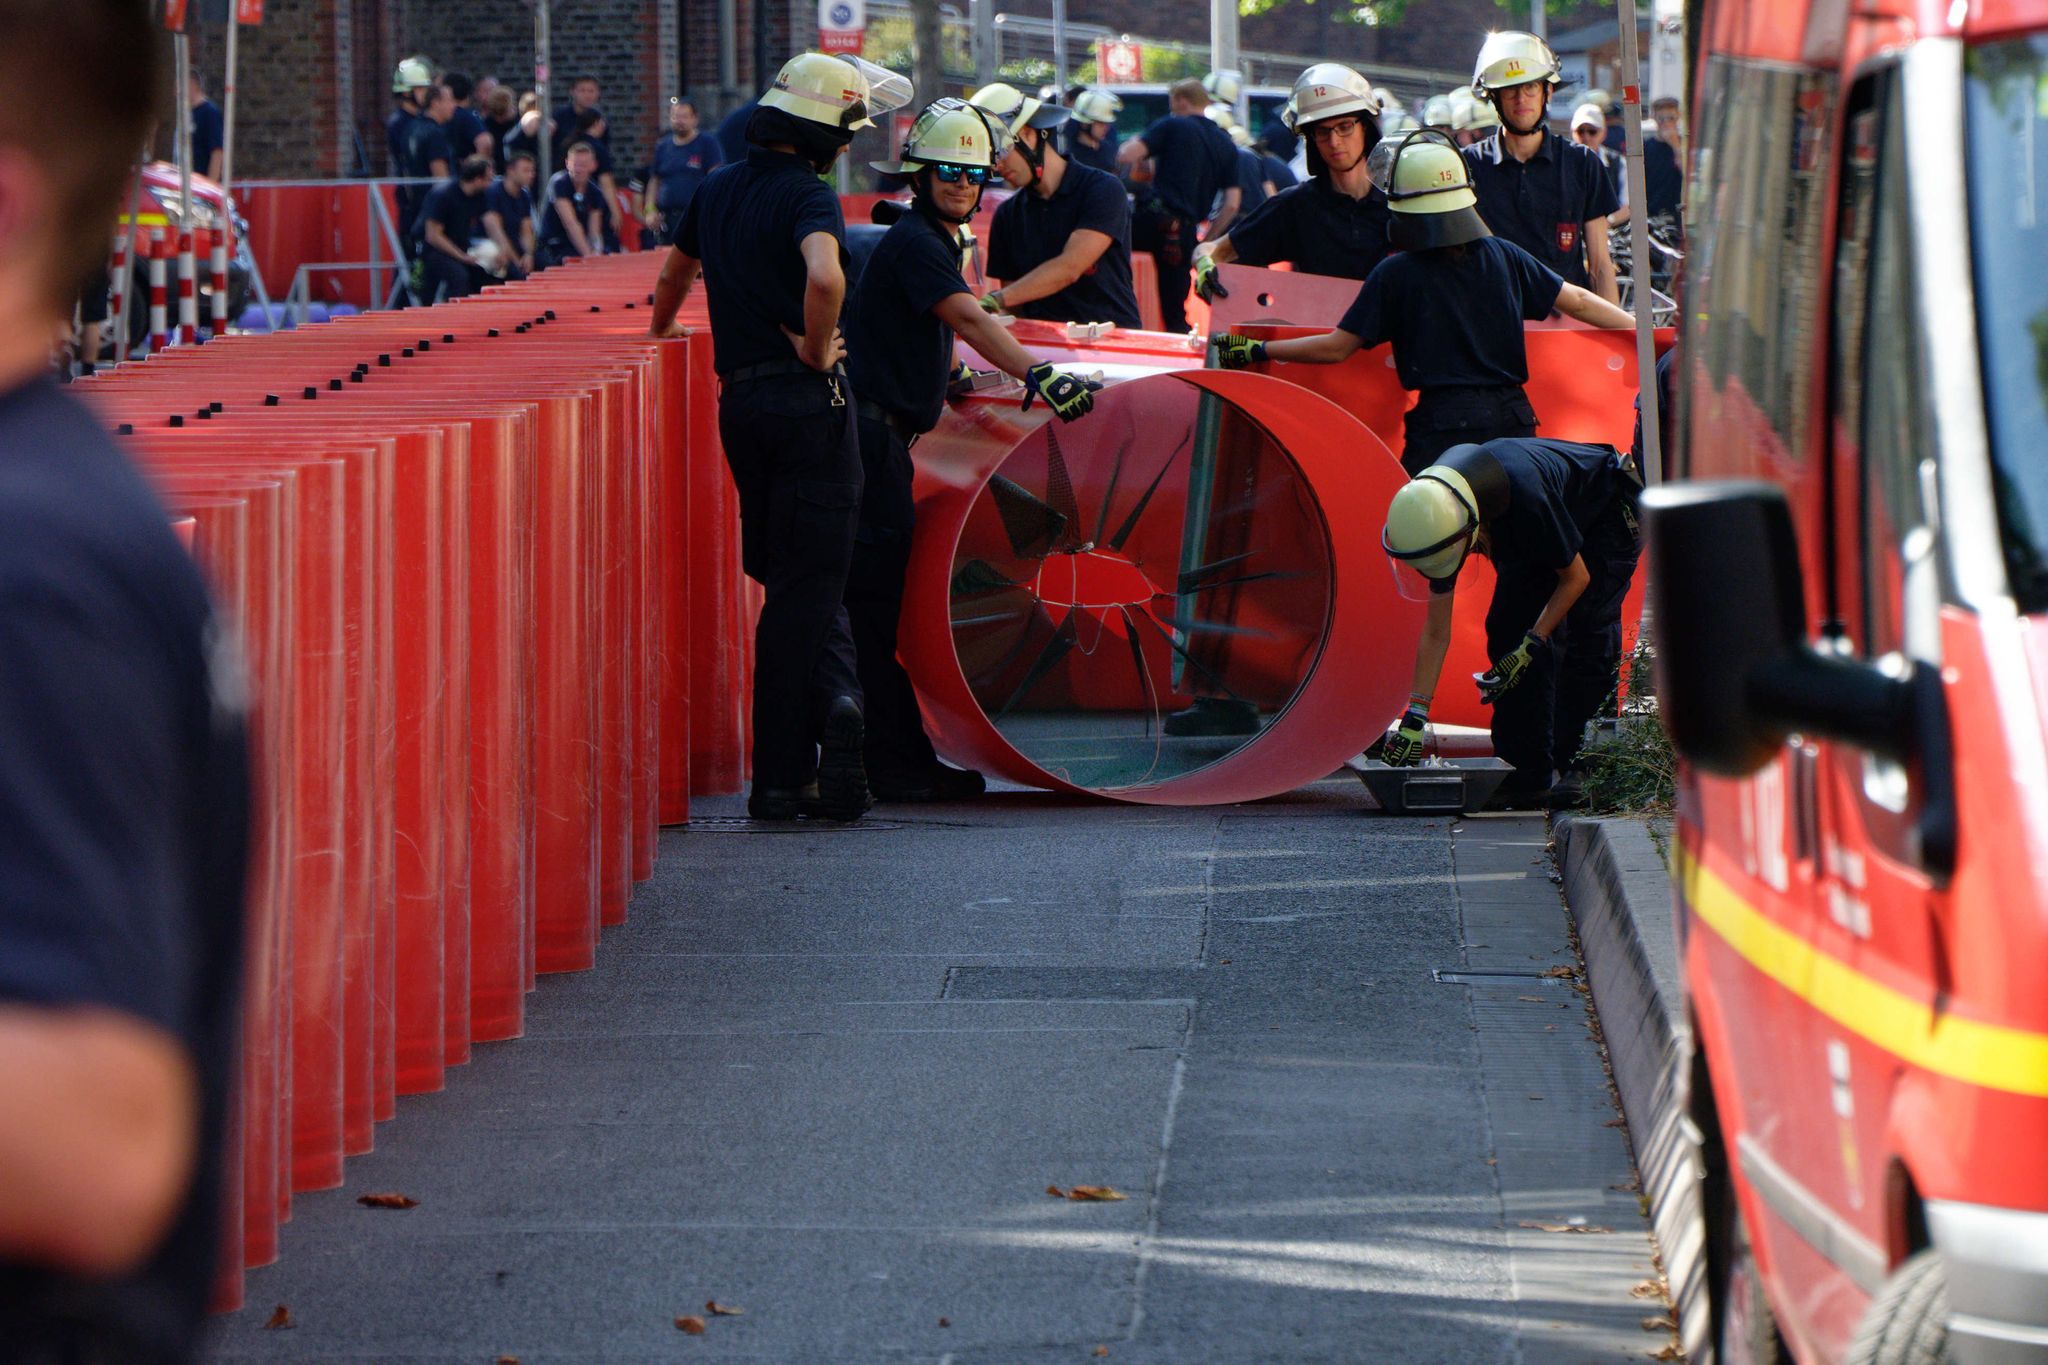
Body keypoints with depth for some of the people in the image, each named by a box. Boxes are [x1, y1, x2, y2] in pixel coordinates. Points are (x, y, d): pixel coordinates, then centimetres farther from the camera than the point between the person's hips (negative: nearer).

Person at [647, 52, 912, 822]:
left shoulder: (718, 190, 11)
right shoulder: (807, 195, -12)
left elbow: (676, 271, 31)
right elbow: (824, 277, -34)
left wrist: (660, 332, 52)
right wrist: (817, 349, -15)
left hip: (739, 401, 6)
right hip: (808, 401, -6)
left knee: (794, 583, 12)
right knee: (805, 588, -1)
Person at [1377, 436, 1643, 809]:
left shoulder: (1525, 499, -43)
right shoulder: (1436, 518, -22)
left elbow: (1576, 577, -25)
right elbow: (1435, 633, -14)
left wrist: (1529, 649, -27)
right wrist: (1414, 717, -18)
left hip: (1608, 513, -6)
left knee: (1585, 637, -18)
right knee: (1506, 632, -9)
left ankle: (1566, 768, -13)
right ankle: (1524, 770, -6)